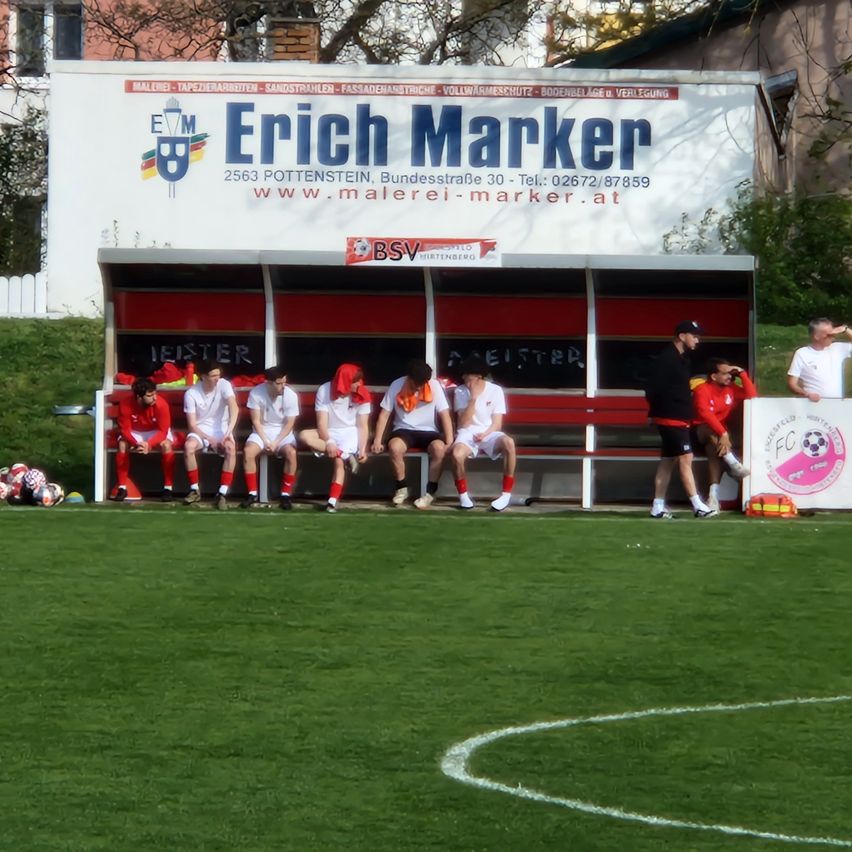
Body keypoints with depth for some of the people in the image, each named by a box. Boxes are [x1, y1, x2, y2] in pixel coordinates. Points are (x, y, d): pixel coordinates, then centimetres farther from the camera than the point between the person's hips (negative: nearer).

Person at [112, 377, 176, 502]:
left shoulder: (161, 404, -28)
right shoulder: (126, 404, -25)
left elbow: (163, 431, -24)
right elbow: (125, 429, -20)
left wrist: (149, 444, -42)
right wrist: (136, 443, -39)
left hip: (156, 432, -1)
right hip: (134, 433, 1)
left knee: (166, 445, -32)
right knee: (122, 445, -29)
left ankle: (168, 488, -23)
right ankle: (122, 488, -19)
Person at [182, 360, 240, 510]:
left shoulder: (224, 385, -10)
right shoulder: (191, 393, -9)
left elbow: (234, 408, -24)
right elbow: (192, 424, -8)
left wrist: (228, 432, -37)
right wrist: (209, 439, -21)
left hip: (221, 429, 0)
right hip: (201, 430, 0)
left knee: (230, 449, -33)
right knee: (188, 446, -32)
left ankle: (223, 493, -29)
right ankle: (195, 490, -16)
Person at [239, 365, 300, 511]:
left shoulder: (291, 395, -13)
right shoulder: (256, 393, -14)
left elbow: (289, 424, -8)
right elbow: (256, 421, -9)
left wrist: (276, 443, -18)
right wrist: (265, 441, -18)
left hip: (283, 433, 0)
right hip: (262, 431, 0)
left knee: (291, 453, -31)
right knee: (248, 451, -29)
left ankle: (286, 494, -18)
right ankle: (252, 494, -16)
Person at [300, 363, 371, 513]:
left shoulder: (361, 395, -6)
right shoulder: (324, 391, -10)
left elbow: (363, 426, -6)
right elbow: (322, 423, -14)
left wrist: (362, 449, -19)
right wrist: (328, 442, -29)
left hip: (350, 433, -2)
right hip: (329, 433, 2)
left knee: (339, 461, -31)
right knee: (305, 436, -28)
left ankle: (333, 501, -30)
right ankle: (345, 455, -29)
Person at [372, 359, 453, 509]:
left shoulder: (435, 386, -6)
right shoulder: (397, 385, -4)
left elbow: (445, 415, -8)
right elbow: (384, 414, -2)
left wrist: (449, 442, -18)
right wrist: (377, 440, -12)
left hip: (428, 431, 0)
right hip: (404, 430, 0)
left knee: (439, 447, -34)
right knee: (394, 446, -34)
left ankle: (430, 492, -18)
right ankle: (401, 489, -12)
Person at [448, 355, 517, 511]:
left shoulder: (496, 390, 0)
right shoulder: (460, 391, 1)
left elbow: (497, 423, -1)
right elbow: (464, 423, -7)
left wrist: (485, 434, -21)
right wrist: (473, 398, -15)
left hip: (489, 434, 0)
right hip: (468, 434, 0)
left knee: (508, 443, -35)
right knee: (456, 453, -36)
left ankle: (506, 494, -25)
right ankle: (463, 494, -11)